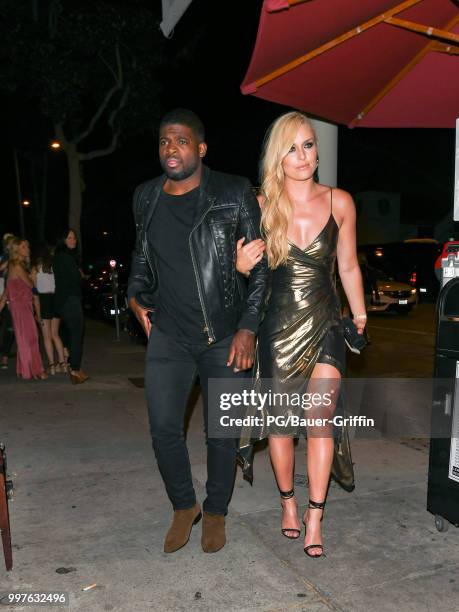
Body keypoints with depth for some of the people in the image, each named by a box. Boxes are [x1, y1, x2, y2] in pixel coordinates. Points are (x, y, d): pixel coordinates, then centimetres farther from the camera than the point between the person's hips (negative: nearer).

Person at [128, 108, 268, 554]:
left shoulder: (234, 194, -6)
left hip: (224, 335, -2)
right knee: (163, 428, 2)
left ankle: (216, 512, 32)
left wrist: (248, 328, -11)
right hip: (168, 335, 3)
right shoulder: (146, 197, 6)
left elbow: (260, 265, -5)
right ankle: (183, 507, 29)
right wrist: (135, 296, 6)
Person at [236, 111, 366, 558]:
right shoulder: (262, 206, -4)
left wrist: (360, 316, 15)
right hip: (277, 328, 0)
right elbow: (251, 267, 7)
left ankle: (314, 521, 9)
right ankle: (288, 502, 32)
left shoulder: (339, 203, -1)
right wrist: (241, 266, -17)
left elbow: (348, 267, 10)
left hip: (325, 327, 0)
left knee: (319, 420, -7)